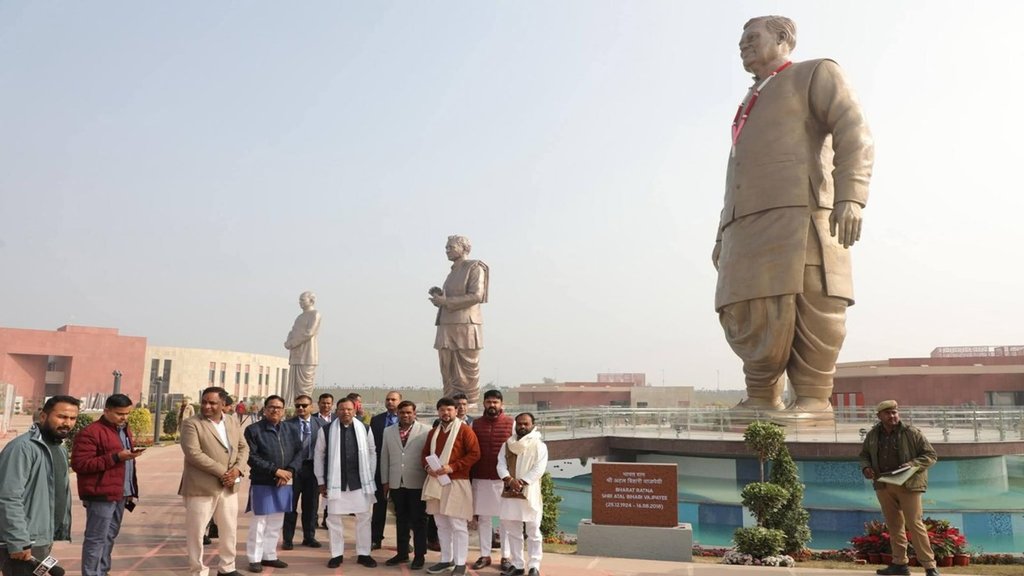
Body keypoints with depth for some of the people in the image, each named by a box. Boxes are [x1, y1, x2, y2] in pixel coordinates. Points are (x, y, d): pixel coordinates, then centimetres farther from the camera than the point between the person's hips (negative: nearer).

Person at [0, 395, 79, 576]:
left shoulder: (60, 449, 13)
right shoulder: (23, 447, -17)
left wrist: (57, 532, 14)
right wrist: (19, 543, -24)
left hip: (42, 540, 9)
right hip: (23, 544, -9)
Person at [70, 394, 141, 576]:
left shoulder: (124, 430, 17)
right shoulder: (91, 432, -12)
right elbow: (79, 464, -19)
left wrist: (131, 491, 20)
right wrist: (116, 457, -23)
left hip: (120, 494, 9)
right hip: (101, 495, -9)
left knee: (109, 537, 15)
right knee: (96, 539, -5)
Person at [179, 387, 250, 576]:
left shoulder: (233, 423, 10)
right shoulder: (191, 424, -9)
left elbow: (244, 448, 10)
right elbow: (193, 453, -19)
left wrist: (238, 469, -11)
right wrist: (222, 472, -20)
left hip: (229, 487, 6)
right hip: (201, 487, -5)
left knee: (230, 529, 14)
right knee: (196, 531, 4)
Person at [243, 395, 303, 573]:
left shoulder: (292, 429, 6)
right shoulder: (253, 430, -7)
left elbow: (299, 452, 6)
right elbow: (251, 457, -13)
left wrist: (290, 471, -11)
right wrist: (275, 470, -17)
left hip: (284, 483, 5)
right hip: (262, 483, -4)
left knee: (276, 523, 12)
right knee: (259, 523, 2)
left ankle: (269, 556, 24)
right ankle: (255, 559, 15)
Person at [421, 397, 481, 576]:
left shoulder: (464, 430, -5)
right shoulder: (433, 432, 14)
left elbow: (474, 453, -11)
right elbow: (425, 453, 20)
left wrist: (452, 467, -18)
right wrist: (427, 467, -3)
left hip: (456, 482, -6)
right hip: (436, 482, 6)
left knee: (458, 525, -2)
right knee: (442, 524, 12)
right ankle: (446, 560, 22)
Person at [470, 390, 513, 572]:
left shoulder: (510, 423, -2)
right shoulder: (476, 424, 6)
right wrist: (469, 476, 5)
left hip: (503, 478, -2)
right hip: (480, 478, 2)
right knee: (483, 517, 8)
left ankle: (506, 556, 14)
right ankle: (484, 555, 18)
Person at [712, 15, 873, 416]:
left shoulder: (816, 73, 15)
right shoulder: (749, 105, 36)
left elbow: (854, 133, -1)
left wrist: (850, 195, -17)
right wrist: (723, 234, 21)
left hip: (799, 211, -6)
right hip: (748, 223, 6)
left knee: (810, 305, -13)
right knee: (743, 313, -5)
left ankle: (813, 397, -6)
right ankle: (761, 396, 3)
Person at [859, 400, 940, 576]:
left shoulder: (912, 433, -6)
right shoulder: (872, 435, 7)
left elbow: (930, 454, -4)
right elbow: (864, 454, 19)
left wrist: (911, 465, -19)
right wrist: (866, 467, -3)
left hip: (907, 485, -4)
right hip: (883, 486, 5)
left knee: (914, 524, -6)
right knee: (894, 525, 11)